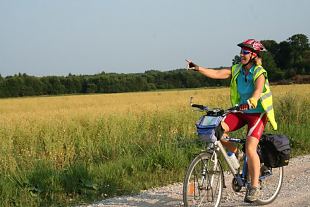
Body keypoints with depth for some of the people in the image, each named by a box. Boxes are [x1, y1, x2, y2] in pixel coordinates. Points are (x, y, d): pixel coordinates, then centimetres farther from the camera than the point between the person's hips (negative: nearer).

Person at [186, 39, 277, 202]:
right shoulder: (237, 70, 2)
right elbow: (216, 74, -9)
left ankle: (254, 188, -10)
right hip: (240, 111, 5)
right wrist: (197, 68, -23)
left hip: (257, 113, -5)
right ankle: (235, 153, 5)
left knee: (250, 148, -23)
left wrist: (250, 102, -54)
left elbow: (258, 91, -33)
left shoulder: (260, 73, -13)